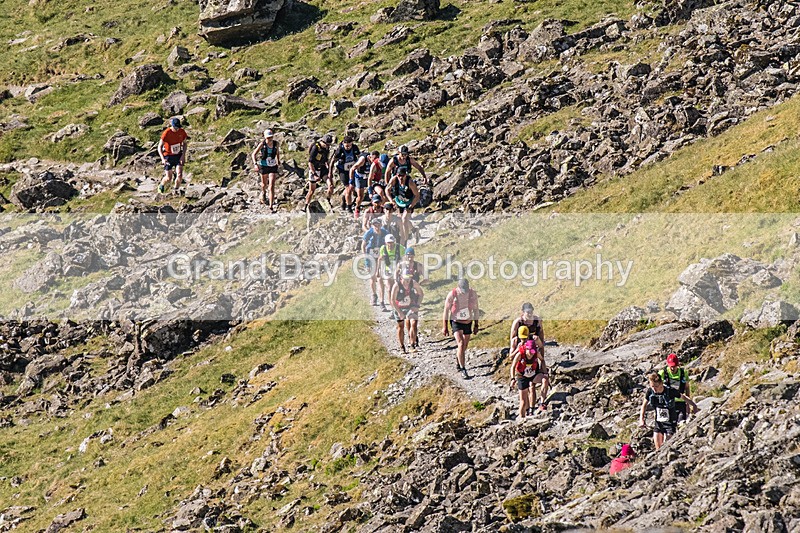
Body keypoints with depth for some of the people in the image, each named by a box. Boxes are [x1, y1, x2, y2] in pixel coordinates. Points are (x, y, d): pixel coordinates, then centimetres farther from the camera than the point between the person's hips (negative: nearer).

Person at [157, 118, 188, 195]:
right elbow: (160, 147, -16)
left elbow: (185, 143, 6)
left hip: (178, 155, 3)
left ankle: (175, 190, 6)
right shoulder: (166, 133, -21)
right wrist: (162, 159, -28)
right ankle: (161, 186, 31)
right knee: (168, 178, -1)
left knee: (180, 175, -16)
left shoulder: (182, 132, -10)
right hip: (168, 156, -3)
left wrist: (183, 155, -7)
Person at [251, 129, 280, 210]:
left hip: (273, 167, 0)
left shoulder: (275, 144, -8)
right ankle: (263, 192, 59)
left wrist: (278, 162, 20)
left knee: (272, 186, -11)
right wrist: (255, 164, -28)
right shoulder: (262, 144, -16)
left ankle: (271, 206, -11)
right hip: (264, 166, 0)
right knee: (264, 184, 22)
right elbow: (254, 154, -15)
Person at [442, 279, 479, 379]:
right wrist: (444, 327, -8)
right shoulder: (452, 295, -18)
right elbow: (446, 311, -9)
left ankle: (458, 364, 38)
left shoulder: (473, 294, -9)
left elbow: (475, 309, 4)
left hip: (468, 322, 4)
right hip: (456, 322, -4)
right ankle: (463, 370, -18)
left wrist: (476, 325, 7)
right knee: (461, 344, -19)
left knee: (465, 346, 12)